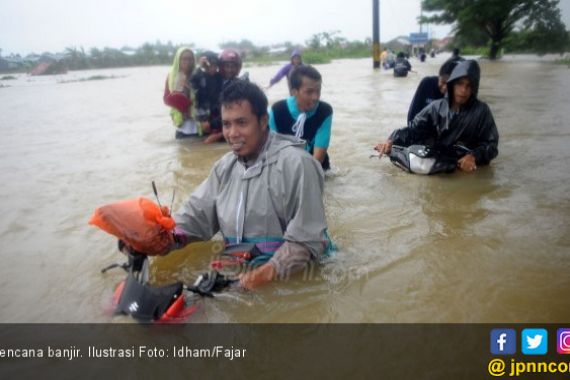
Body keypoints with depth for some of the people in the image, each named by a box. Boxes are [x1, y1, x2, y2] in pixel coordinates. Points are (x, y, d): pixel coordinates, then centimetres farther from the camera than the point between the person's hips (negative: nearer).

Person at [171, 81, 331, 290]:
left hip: (291, 279, -4)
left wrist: (270, 271, -25)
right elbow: (197, 212, 8)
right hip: (239, 275, 4)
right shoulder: (225, 166, 10)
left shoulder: (295, 163, -14)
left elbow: (307, 238, -16)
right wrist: (172, 237, -11)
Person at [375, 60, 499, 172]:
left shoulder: (482, 111, 2)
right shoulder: (436, 107, 7)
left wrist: (474, 156, -21)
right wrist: (392, 140, -19)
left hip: (464, 168, -1)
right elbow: (414, 129, 0)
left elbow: (491, 144, 1)